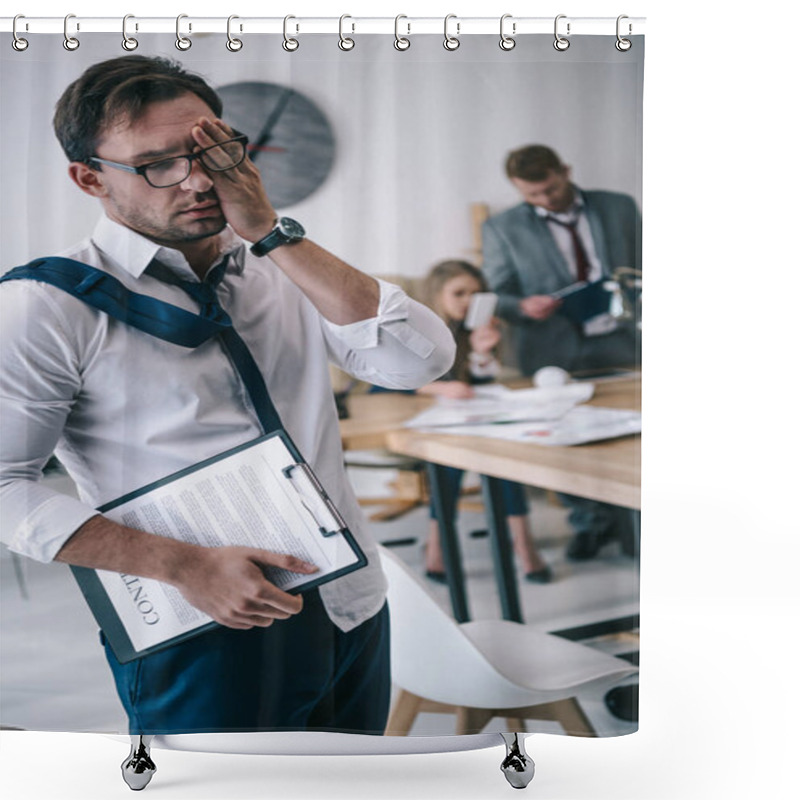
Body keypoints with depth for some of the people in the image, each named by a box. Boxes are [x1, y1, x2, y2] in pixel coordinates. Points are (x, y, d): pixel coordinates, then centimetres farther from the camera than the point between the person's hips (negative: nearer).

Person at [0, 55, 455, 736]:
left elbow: (422, 359, -8)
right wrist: (185, 566, -20)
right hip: (201, 637, -5)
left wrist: (273, 233, -12)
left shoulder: (290, 270, 5)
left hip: (352, 607, 6)